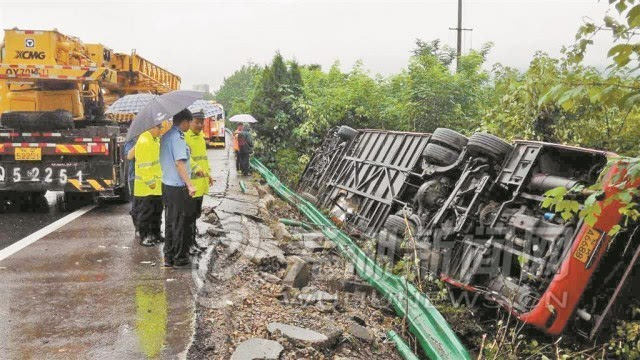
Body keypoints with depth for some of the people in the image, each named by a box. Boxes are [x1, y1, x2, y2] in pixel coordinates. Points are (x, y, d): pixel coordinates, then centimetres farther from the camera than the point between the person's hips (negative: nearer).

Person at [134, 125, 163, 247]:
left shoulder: (156, 139, 10)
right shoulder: (144, 141, -19)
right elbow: (143, 165, -22)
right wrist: (149, 182, -20)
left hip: (156, 183, 9)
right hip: (146, 186, -9)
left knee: (157, 210, 15)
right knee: (145, 212, 0)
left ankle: (155, 234, 26)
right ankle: (144, 237, 9)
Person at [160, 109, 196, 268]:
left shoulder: (166, 135, 10)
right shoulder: (178, 137, -18)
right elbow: (179, 162, -25)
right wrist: (190, 184, -27)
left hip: (167, 184, 9)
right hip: (178, 187, -9)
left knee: (170, 222, 15)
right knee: (181, 224, 1)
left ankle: (169, 257, 21)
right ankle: (180, 258, 10)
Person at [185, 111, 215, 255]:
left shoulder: (200, 136, 15)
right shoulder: (184, 136, -15)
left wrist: (208, 173, 20)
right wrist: (196, 168, -38)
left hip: (201, 181, 9)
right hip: (190, 181, -9)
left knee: (196, 213, 17)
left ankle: (192, 240, 28)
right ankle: (189, 243, 5)